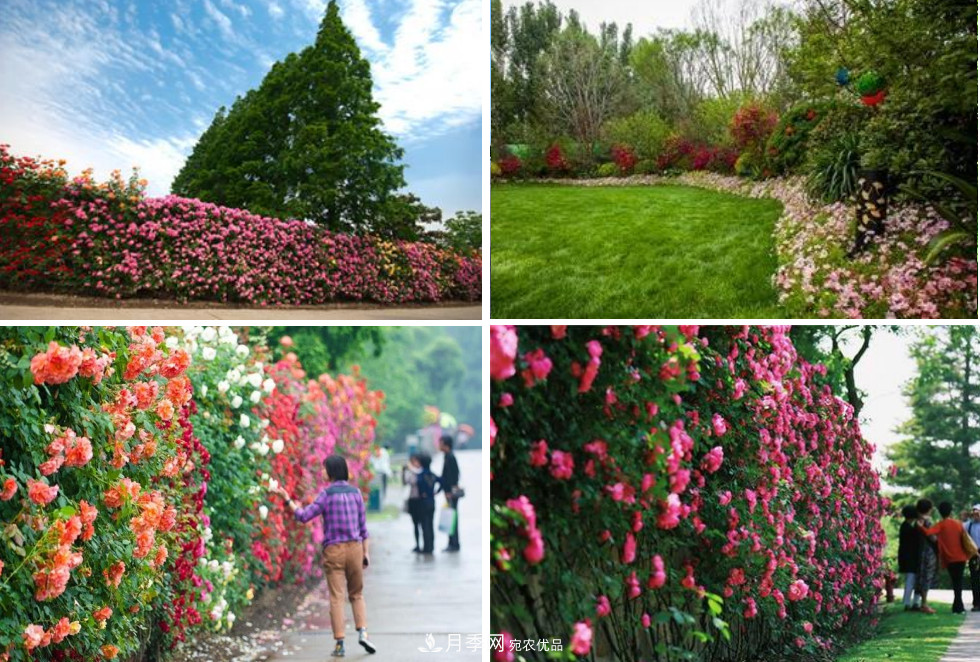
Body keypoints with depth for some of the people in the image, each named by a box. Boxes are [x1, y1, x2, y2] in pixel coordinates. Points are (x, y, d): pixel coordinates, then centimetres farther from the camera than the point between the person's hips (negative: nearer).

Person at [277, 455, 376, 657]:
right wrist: (365, 552, 13)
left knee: (336, 597, 1)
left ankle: (339, 643, 0)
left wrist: (287, 499, 2)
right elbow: (363, 525, 7)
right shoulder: (355, 492, 5)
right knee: (357, 594, 15)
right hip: (355, 547, 3)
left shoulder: (326, 494, -6)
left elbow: (304, 516, -7)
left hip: (333, 550, -3)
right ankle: (362, 631, -1)